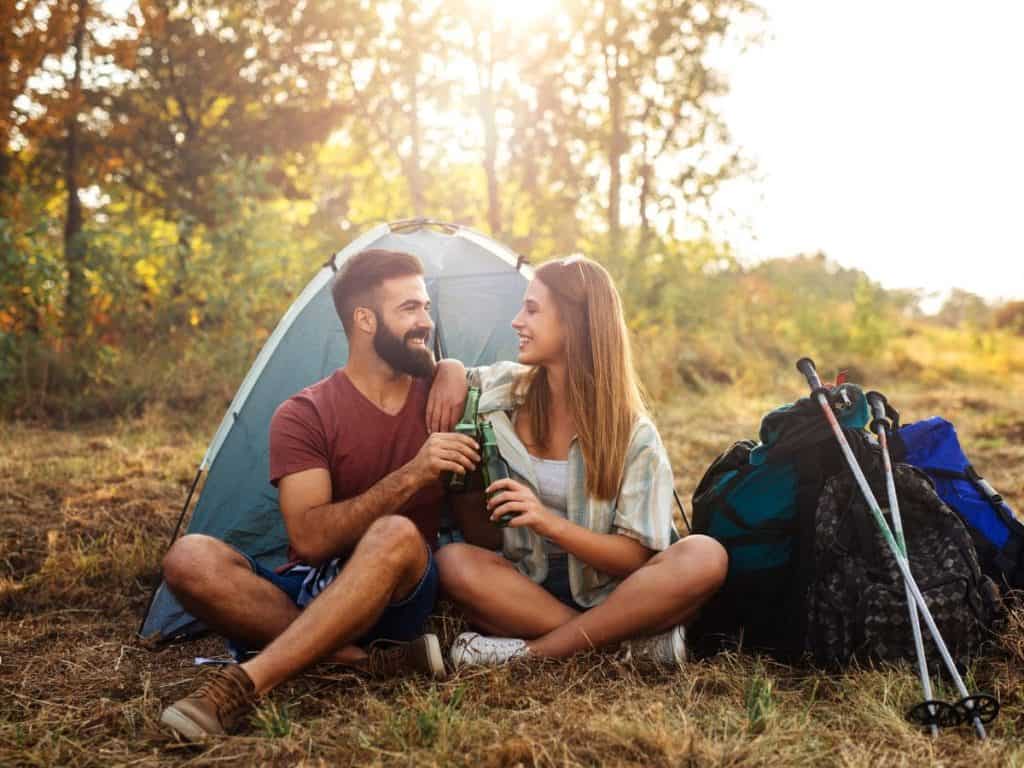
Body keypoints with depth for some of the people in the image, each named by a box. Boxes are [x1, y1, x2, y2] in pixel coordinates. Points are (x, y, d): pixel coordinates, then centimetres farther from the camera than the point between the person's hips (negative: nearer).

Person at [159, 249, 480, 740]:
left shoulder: (438, 398, 4)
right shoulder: (304, 415, -6)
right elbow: (309, 541, -19)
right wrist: (410, 476, -27)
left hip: (397, 600, 0)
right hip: (309, 596, 0)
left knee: (398, 535, -35)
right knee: (190, 559, -27)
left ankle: (242, 684, -40)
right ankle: (371, 662, -31)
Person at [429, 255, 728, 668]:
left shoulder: (633, 433, -6)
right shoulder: (502, 388, 2)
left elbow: (636, 557, -10)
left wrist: (549, 522, -26)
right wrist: (450, 373, -4)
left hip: (607, 594, -1)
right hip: (526, 586, 1)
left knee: (706, 558, -29)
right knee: (453, 561, -31)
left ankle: (532, 652, -29)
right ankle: (633, 639, -30)